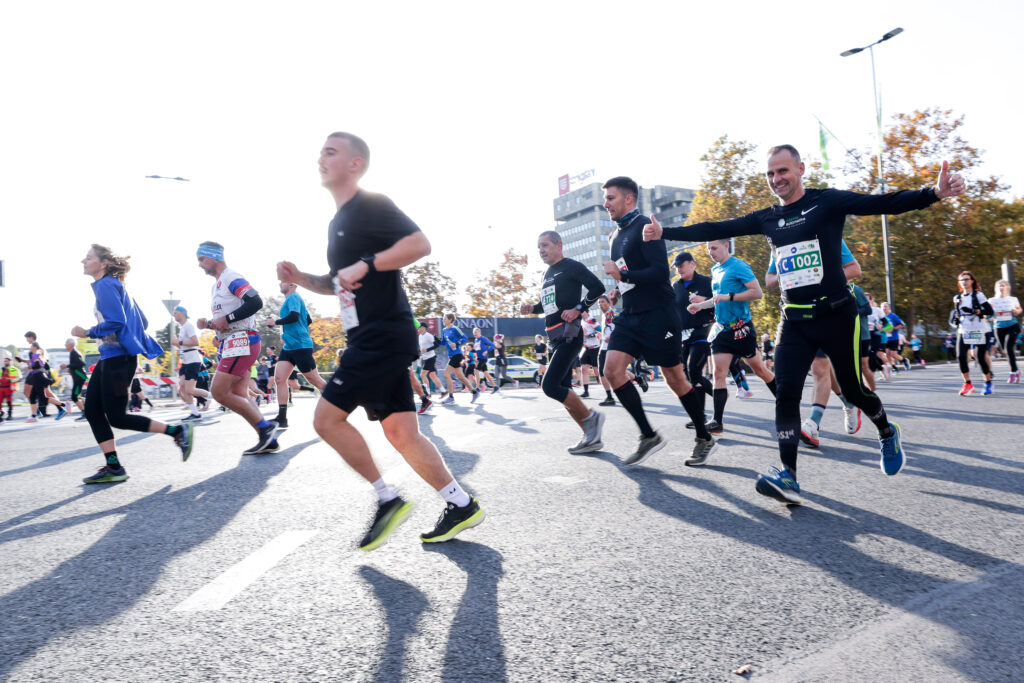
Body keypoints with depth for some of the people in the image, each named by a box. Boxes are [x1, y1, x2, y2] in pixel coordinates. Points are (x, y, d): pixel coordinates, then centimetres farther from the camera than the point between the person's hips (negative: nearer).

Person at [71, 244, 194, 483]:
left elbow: (115, 322, -22)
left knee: (116, 417, -7)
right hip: (109, 356, 10)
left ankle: (177, 431, -4)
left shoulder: (106, 285, -11)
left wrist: (87, 333, -10)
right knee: (92, 409, 6)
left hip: (118, 357, -10)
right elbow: (141, 320, 19)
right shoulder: (114, 285, 18)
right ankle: (113, 467, 6)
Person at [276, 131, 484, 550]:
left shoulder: (371, 205, -6)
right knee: (401, 433, 7)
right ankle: (461, 506, 13)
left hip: (383, 335, -9)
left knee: (327, 418, -6)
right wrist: (300, 279, 13)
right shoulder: (339, 221, 23)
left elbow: (420, 243, -20)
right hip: (370, 340, 9)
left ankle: (388, 500, 4)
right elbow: (338, 284, 30)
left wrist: (365, 264, -22)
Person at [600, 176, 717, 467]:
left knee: (675, 379, 0)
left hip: (656, 315, -8)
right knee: (612, 369, -7)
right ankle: (649, 436, 2)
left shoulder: (644, 227, -11)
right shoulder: (616, 235, 15)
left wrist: (621, 274, -19)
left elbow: (660, 272, -21)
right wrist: (619, 290, 10)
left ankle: (704, 439, 19)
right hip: (630, 316, 8)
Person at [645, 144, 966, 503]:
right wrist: (665, 232, 3)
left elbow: (883, 203, -15)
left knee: (853, 390, 6)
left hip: (836, 315, -3)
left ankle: (887, 433, 39)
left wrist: (934, 193, -32)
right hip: (794, 321, 4)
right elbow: (715, 230, 8)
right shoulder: (767, 219, 9)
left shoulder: (828, 201, -4)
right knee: (786, 393, -10)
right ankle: (788, 476, -11)